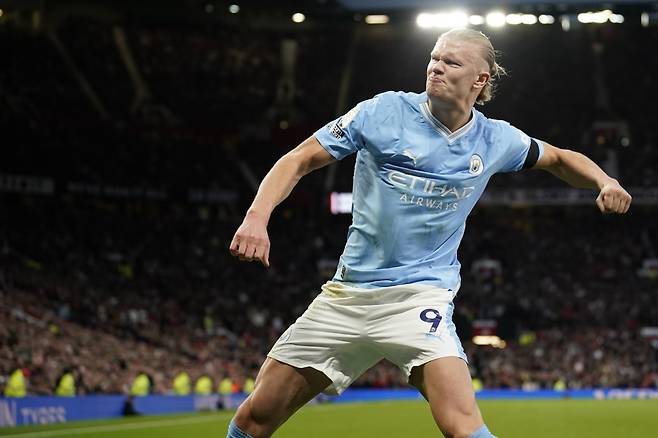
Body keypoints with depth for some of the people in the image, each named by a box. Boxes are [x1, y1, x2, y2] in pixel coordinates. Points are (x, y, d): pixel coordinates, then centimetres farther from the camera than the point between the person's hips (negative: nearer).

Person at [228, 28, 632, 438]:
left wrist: (604, 181, 1)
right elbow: (299, 160, -4)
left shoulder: (495, 140, 2)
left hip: (420, 295, -1)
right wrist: (257, 217, -20)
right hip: (347, 293, 1)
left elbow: (559, 158, 21)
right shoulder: (385, 111, -6)